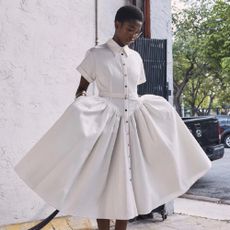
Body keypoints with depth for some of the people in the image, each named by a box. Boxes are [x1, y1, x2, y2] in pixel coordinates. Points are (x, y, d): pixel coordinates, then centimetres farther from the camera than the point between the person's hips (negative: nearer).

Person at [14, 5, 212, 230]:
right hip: (105, 124, -5)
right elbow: (82, 88, 0)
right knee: (104, 181, -2)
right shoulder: (96, 54, -4)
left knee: (127, 180, 7)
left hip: (132, 124, 5)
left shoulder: (136, 58, 10)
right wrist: (81, 103, -18)